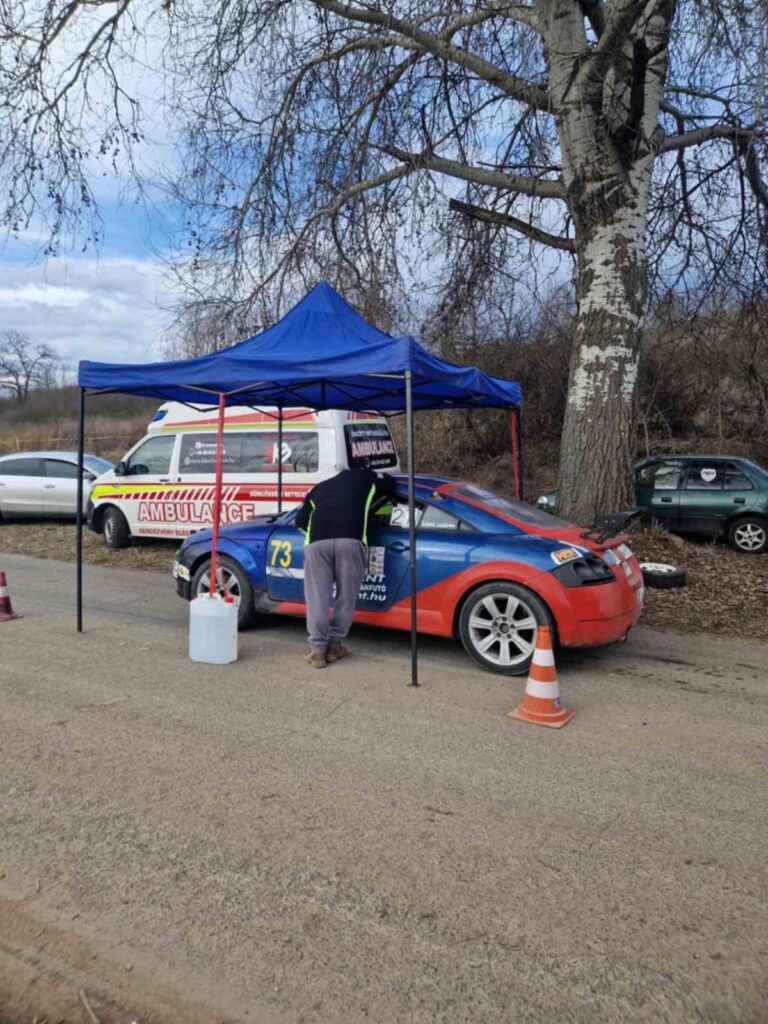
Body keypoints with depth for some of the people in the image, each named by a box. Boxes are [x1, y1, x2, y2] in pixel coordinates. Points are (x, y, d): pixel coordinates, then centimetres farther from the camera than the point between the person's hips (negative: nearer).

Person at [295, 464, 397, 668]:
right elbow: (390, 485, 46)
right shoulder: (365, 477, 32)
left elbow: (300, 520, 27)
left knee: (317, 597, 10)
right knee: (346, 596, 12)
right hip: (351, 539, -2)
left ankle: (318, 650, 13)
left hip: (317, 540, 2)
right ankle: (334, 646, 20)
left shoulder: (319, 487, 36)